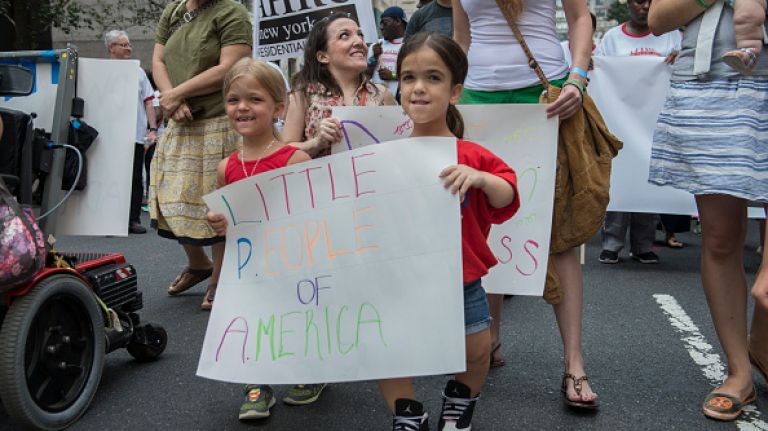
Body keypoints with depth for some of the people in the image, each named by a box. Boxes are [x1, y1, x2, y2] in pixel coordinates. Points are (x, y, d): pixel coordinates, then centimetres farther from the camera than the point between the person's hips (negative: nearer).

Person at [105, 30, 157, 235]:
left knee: (135, 179, 6)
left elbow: (148, 102, 10)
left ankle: (134, 219, 13)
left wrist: (153, 129, 0)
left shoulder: (138, 72, 11)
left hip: (136, 135, 2)